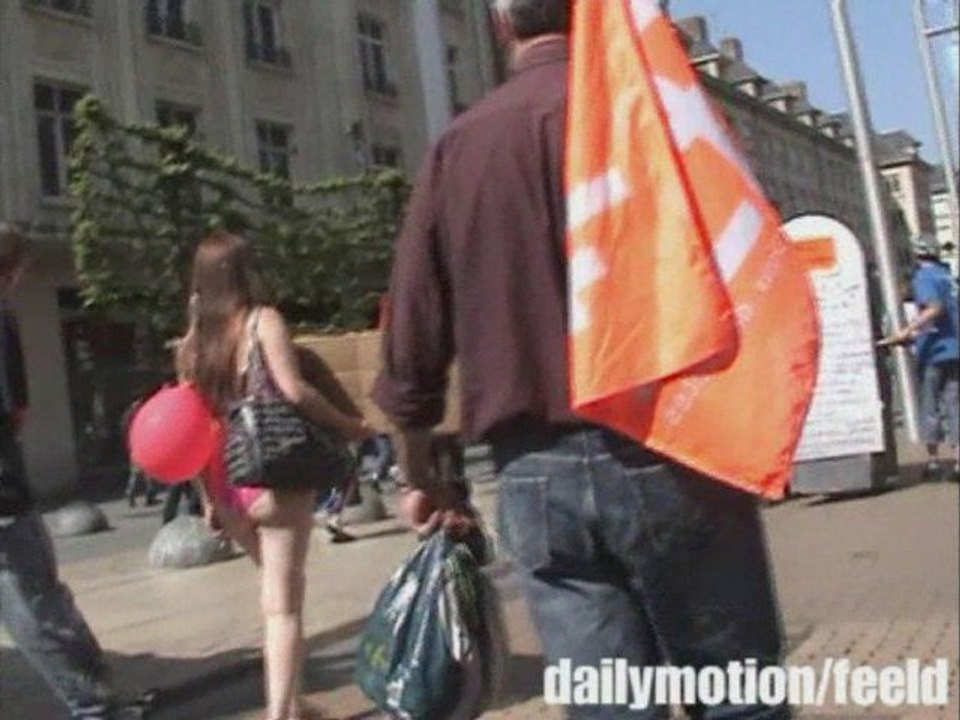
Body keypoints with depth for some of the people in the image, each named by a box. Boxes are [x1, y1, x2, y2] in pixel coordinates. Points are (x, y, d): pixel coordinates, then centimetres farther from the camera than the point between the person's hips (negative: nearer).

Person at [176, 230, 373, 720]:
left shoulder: (192, 340, 9)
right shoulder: (263, 320, -5)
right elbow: (295, 391, -17)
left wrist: (207, 497, 15)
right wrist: (350, 427, -6)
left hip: (225, 483, 6)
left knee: (275, 590, 23)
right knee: (283, 603, -2)